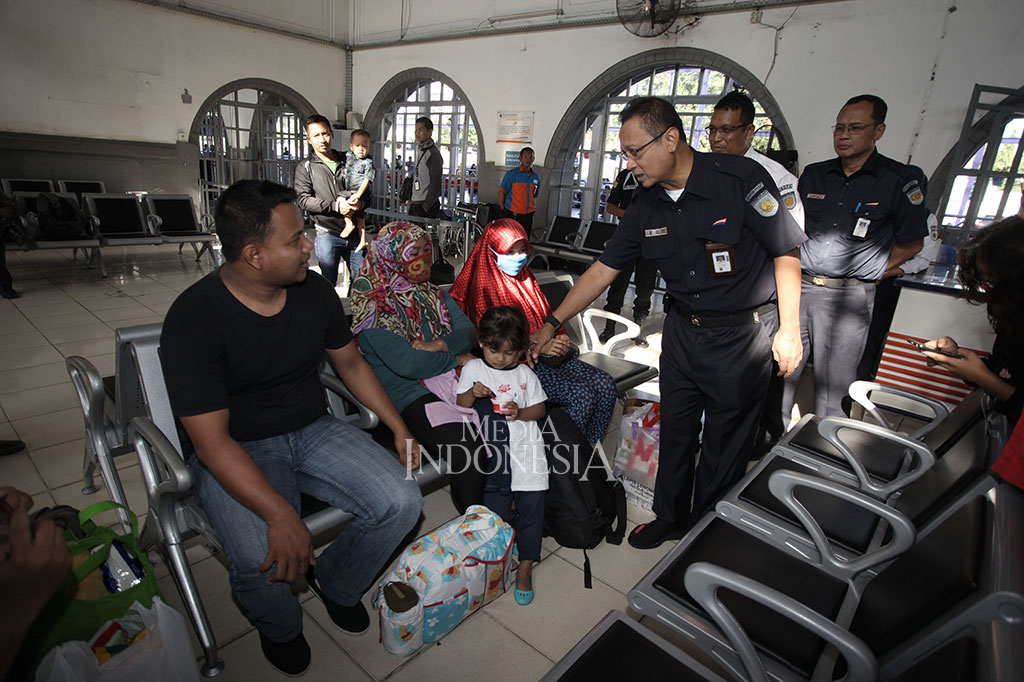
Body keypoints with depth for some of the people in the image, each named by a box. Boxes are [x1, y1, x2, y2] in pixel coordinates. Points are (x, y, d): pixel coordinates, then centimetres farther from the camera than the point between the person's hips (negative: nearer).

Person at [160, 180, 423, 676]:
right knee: (264, 561, -29)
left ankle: (334, 580, 19)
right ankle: (280, 629, 12)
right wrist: (281, 515, -33)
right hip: (234, 452, -4)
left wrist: (398, 426, 3)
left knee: (401, 502, -13)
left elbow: (350, 363, 11)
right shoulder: (193, 318, -20)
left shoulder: (314, 291, -3)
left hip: (313, 430, 5)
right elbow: (212, 440, -22)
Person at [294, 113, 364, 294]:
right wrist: (336, 206, -19)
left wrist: (360, 203, -7)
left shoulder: (347, 162, 12)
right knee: (328, 283, 3)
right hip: (327, 233, -3)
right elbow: (304, 200, -9)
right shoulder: (305, 167, 2)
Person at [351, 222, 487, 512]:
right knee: (467, 452, -28)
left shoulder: (431, 293, 15)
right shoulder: (376, 306, -6)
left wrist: (437, 345, -11)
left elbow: (467, 331, 8)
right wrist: (458, 359, -7)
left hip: (451, 380, 6)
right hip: (409, 393, -6)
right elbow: (407, 364, -17)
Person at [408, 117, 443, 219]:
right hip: (415, 203, 9)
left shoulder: (433, 154, -13)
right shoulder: (420, 150, 15)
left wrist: (426, 206, -18)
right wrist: (413, 199, 19)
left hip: (427, 204, -9)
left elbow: (436, 183, -17)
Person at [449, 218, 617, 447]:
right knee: (582, 394, -24)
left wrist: (560, 339, -3)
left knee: (605, 384, -12)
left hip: (547, 356, 7)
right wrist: (539, 347, -20)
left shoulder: (526, 280, 17)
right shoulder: (484, 287, -6)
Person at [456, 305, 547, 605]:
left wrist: (521, 412, -10)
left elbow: (540, 409, 9)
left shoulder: (525, 374, 7)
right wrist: (473, 393, -14)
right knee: (495, 507, 1)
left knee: (531, 504, 0)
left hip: (525, 446, 1)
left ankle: (526, 567, 15)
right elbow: (461, 405, 7)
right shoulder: (473, 368, 6)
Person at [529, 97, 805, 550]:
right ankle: (669, 517, 37)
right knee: (674, 430, 14)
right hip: (682, 329, 5)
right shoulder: (646, 207, -1)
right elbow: (603, 269, 2)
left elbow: (786, 253, -10)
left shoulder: (741, 178, -17)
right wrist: (552, 324, 1)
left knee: (725, 443, 9)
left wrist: (789, 329, -11)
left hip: (744, 334, -4)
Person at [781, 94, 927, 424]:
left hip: (849, 298, -3)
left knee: (831, 391, 1)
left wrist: (867, 272, 2)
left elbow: (911, 243, 6)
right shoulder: (813, 175, 11)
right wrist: (798, 271, 8)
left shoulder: (901, 180, 0)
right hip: (799, 286, 4)